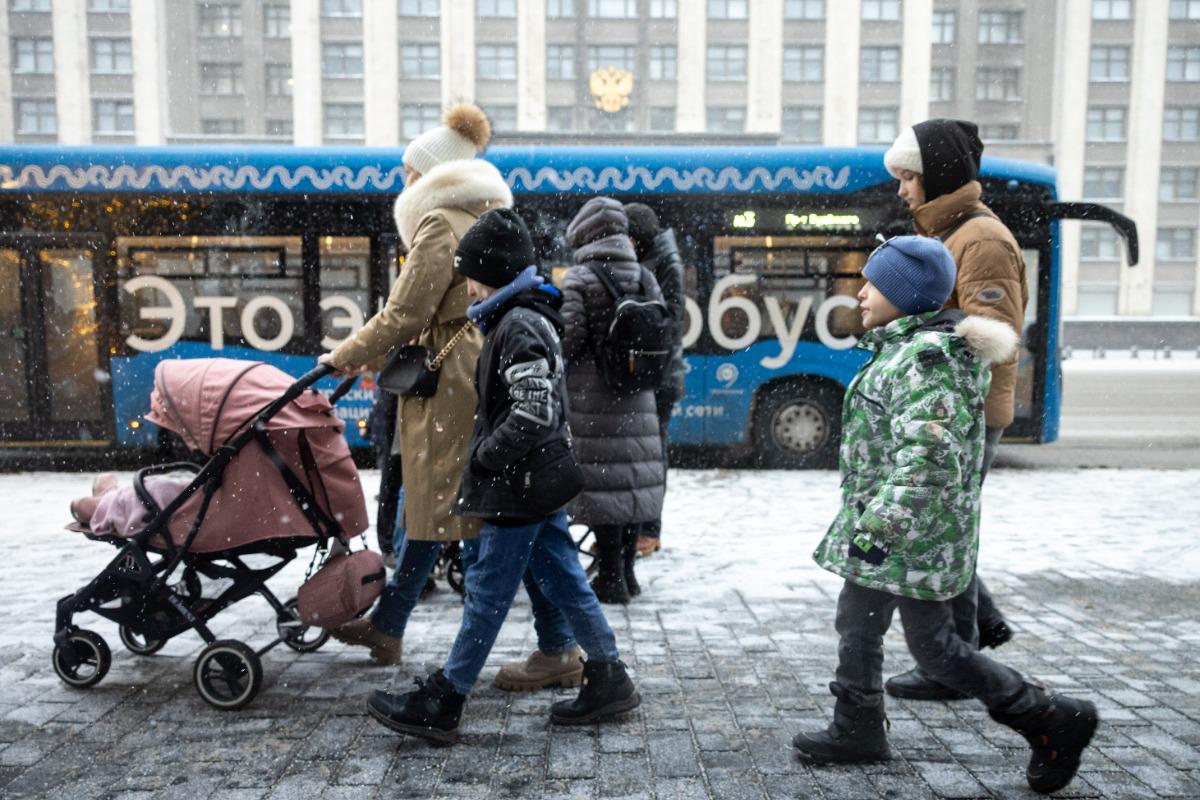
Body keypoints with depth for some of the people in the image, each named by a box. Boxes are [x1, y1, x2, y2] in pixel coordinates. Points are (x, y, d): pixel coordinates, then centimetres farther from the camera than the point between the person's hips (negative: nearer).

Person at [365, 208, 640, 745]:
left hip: (520, 486, -10)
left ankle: (440, 706, 12)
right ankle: (608, 680, 25)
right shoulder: (521, 318, 13)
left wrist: (483, 456, -16)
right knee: (562, 580, 15)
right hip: (537, 480, 10)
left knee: (488, 592, 0)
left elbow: (533, 413, -27)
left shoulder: (520, 326, -19)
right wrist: (485, 450, 16)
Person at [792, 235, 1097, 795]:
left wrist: (878, 527, -29)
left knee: (933, 646, 1)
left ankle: (1052, 721, 17)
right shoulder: (903, 348, 12)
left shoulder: (925, 356, -21)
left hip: (912, 535, -10)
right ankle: (857, 731, 31)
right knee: (856, 624, 17)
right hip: (880, 524, 10)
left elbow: (927, 456, -29)